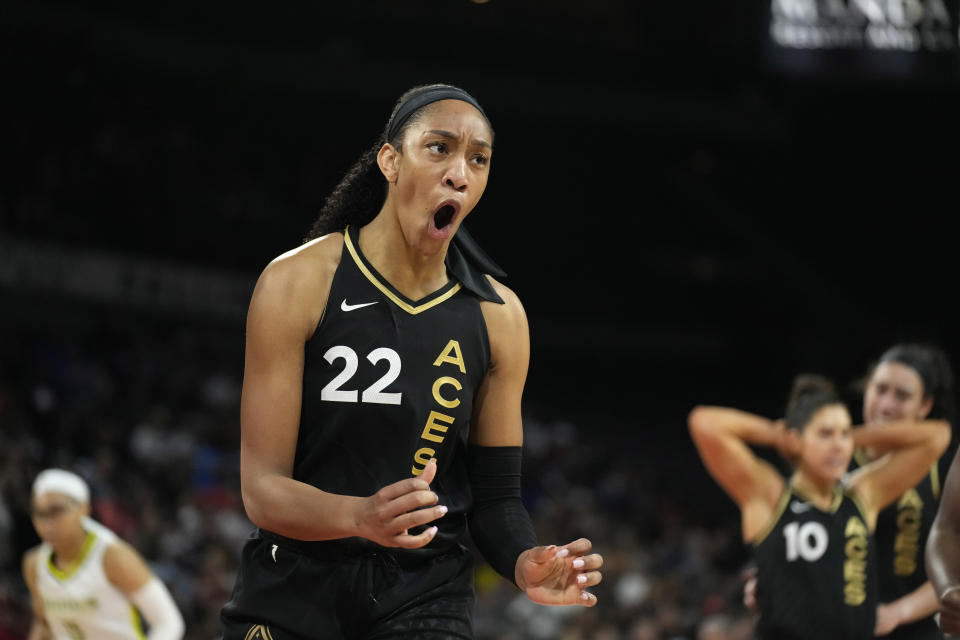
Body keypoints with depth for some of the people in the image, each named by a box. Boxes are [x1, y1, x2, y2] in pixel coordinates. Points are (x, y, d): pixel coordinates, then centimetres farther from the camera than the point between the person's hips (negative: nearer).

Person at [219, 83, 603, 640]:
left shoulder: (498, 315, -1)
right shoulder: (300, 282, -11)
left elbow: (496, 495, 4)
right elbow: (262, 490, -15)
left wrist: (523, 561, -19)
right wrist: (362, 516, -35)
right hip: (294, 592, -1)